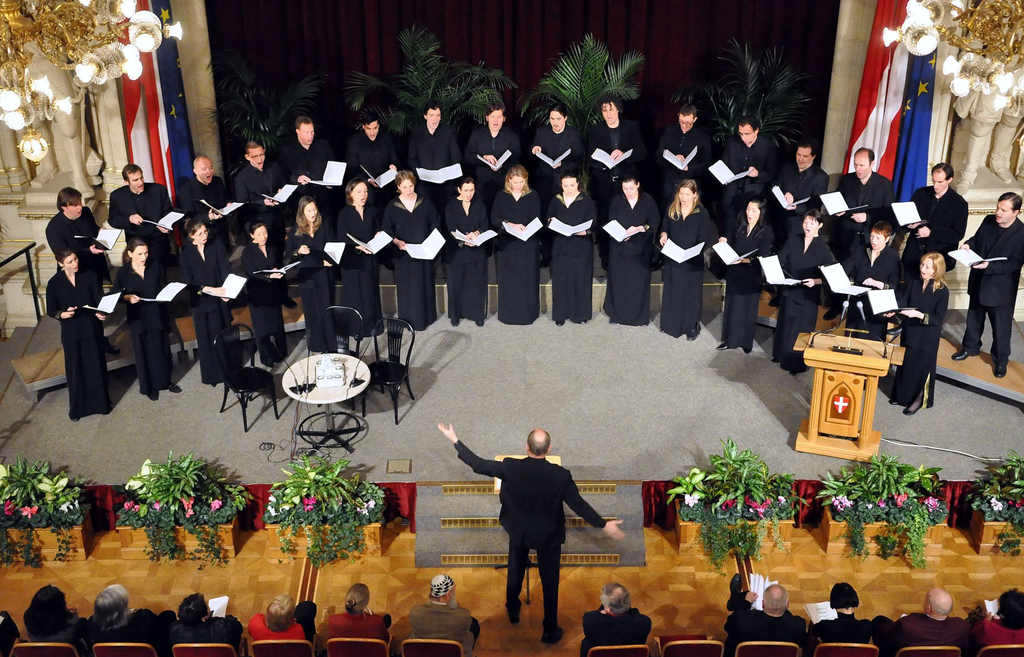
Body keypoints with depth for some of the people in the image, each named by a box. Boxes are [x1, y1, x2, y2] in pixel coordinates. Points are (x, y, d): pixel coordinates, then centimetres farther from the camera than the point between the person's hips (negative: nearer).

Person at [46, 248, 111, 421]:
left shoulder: (88, 276, -4)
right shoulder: (54, 283, -6)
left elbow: (100, 299, -8)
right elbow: (51, 311, -2)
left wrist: (100, 313, -29)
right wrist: (63, 314, -23)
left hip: (92, 328, 1)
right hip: (71, 332, -1)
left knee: (96, 367, 9)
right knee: (75, 370, 7)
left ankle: (100, 403, 24)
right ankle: (77, 408, 22)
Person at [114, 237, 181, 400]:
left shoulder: (155, 267, -4)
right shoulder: (123, 272, -10)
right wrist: (128, 297, -22)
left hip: (158, 315, 2)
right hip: (138, 318, -2)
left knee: (162, 349, 14)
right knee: (144, 352, 8)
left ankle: (166, 380, 33)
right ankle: (149, 387, 23)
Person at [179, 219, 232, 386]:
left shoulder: (217, 248, 0)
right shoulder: (186, 254, -3)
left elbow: (226, 271, -6)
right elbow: (187, 281, -7)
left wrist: (225, 291, -24)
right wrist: (207, 289, -21)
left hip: (219, 300, 1)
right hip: (201, 302, -1)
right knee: (206, 338, 6)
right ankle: (212, 374, 17)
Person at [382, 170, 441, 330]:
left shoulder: (425, 203, 1)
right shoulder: (392, 206, -3)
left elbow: (435, 224, 4)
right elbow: (386, 229, -1)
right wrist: (396, 241, -19)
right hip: (403, 253, -1)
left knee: (425, 285, 9)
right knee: (407, 287, 3)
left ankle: (426, 316, 23)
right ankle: (409, 320, 12)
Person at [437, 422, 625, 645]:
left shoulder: (510, 468, -25)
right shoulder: (561, 475, -27)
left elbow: (478, 464, -16)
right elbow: (579, 505, -20)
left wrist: (455, 440, -6)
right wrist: (605, 525, -8)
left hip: (518, 531, 2)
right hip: (548, 535, -2)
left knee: (515, 572, 28)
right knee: (550, 582, 16)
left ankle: (513, 611, 49)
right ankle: (550, 631, 28)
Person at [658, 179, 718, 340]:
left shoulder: (702, 212, -10)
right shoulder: (671, 209, 0)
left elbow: (704, 240, -10)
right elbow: (663, 228, 11)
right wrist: (663, 234, -12)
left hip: (693, 261, -3)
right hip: (672, 259, 3)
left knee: (691, 293, 7)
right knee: (671, 292, 14)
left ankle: (692, 326, 21)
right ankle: (670, 323, 29)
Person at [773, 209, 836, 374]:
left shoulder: (823, 248, -7)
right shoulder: (792, 242, 2)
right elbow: (780, 262, 2)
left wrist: (816, 281, -25)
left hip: (808, 295, -3)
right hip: (789, 291, 3)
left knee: (802, 328, 4)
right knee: (785, 324, 14)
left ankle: (797, 363, 16)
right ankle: (781, 355, 31)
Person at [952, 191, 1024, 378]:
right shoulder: (988, 221, -4)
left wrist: (989, 266, -32)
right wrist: (968, 244, -8)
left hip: (1001, 289, -5)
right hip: (978, 281, 6)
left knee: (1001, 326, 8)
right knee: (974, 318, 22)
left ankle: (1001, 359, 25)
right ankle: (971, 347, 42)